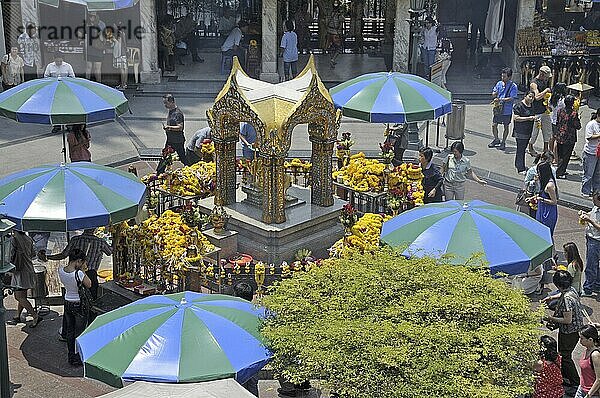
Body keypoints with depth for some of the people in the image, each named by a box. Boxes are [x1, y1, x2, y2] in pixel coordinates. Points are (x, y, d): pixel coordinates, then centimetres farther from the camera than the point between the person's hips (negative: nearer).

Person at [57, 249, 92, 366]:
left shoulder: (61, 271, -9)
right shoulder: (79, 274, -27)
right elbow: (89, 285, -11)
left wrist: (78, 269, 0)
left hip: (67, 303, 6)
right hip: (79, 305, -6)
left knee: (70, 331, 19)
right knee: (79, 332, 9)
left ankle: (71, 356, 30)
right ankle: (78, 359, 17)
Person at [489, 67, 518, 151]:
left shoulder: (513, 86, -11)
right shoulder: (499, 83, 4)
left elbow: (511, 98, -18)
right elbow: (493, 94, 11)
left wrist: (501, 99, -24)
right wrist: (495, 94, -13)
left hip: (507, 110, -4)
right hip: (498, 109, 4)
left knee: (506, 126, 8)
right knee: (494, 125, 6)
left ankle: (503, 142, 21)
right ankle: (496, 139, 28)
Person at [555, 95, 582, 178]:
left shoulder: (560, 111, -2)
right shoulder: (574, 113, -18)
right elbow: (578, 126, -13)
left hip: (559, 137, 5)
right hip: (569, 138, -5)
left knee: (560, 155, 18)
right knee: (566, 156, 4)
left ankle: (562, 171, 29)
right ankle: (559, 173, 3)